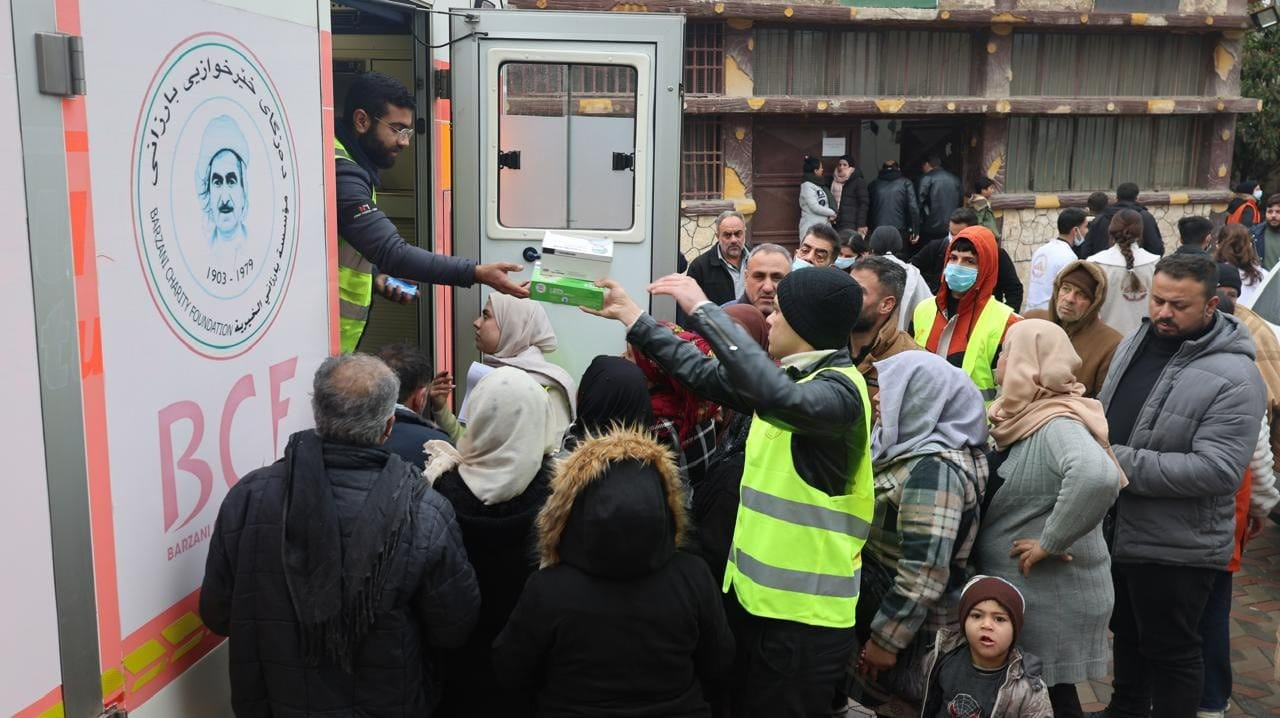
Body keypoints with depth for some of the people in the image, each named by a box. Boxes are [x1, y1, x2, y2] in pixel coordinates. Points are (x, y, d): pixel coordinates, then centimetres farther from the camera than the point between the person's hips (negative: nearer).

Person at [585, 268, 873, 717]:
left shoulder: (840, 389, -18)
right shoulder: (790, 375, 10)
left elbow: (777, 397, -39)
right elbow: (707, 376, 16)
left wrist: (703, 309, -34)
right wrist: (631, 317, 16)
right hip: (753, 593, 9)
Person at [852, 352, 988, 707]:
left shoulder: (934, 467, -25)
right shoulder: (916, 451, 5)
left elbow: (925, 573, -28)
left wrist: (885, 639, -22)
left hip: (917, 628, -9)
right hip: (881, 604, 9)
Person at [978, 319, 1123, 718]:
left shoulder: (1057, 425, -22)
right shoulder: (1030, 417, 6)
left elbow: (1098, 476, -42)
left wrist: (1050, 542, -32)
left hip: (1051, 598, -8)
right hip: (1017, 588, 8)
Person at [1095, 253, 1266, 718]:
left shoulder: (1234, 377, -20)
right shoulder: (1135, 342, 3)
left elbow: (1218, 469, -27)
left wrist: (1124, 464, -26)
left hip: (1175, 546, -8)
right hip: (1115, 528, 8)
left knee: (1170, 651, 10)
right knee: (1126, 632, 26)